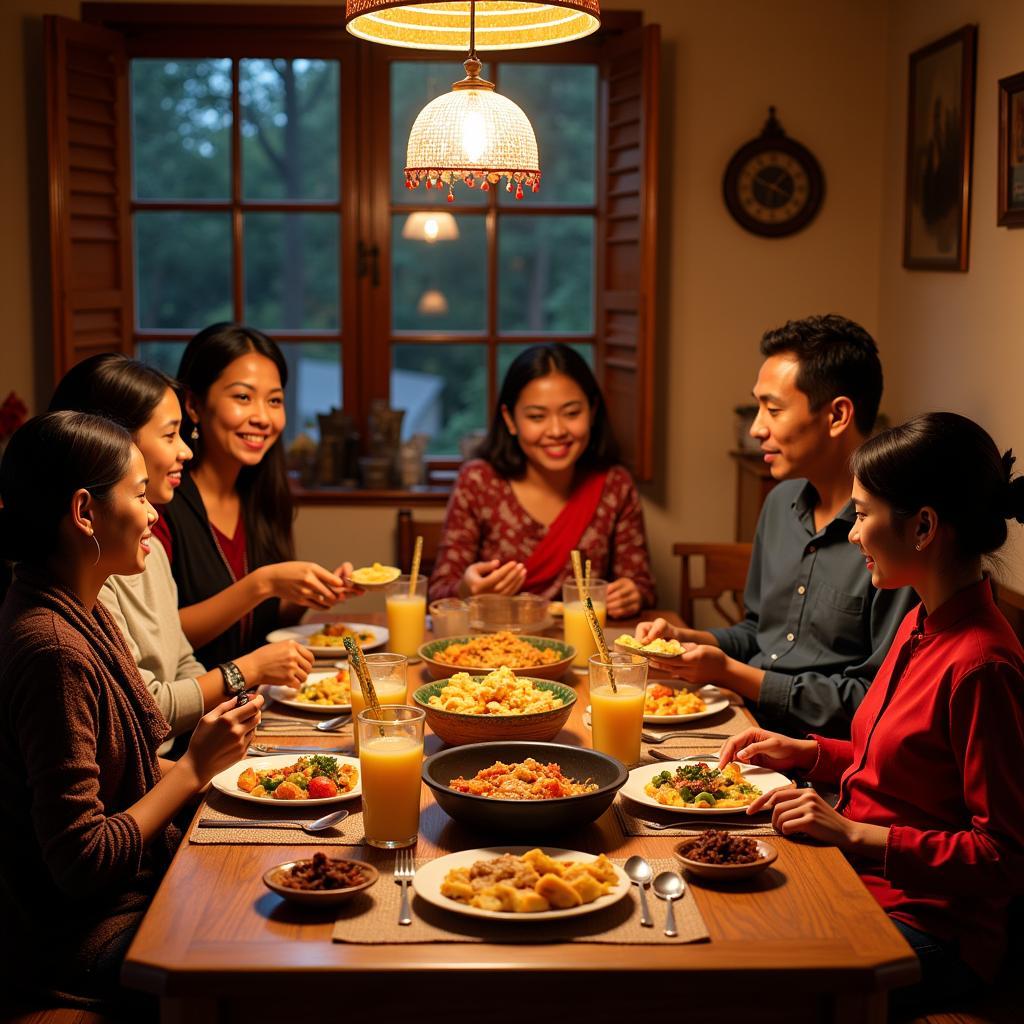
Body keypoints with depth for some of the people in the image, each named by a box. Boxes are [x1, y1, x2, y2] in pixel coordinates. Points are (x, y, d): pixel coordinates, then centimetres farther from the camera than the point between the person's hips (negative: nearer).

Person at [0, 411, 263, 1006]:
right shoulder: (52, 649, -25)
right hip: (81, 942, -9)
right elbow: (80, 863, -23)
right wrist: (195, 767, -16)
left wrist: (206, 762, 0)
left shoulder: (83, 613, 5)